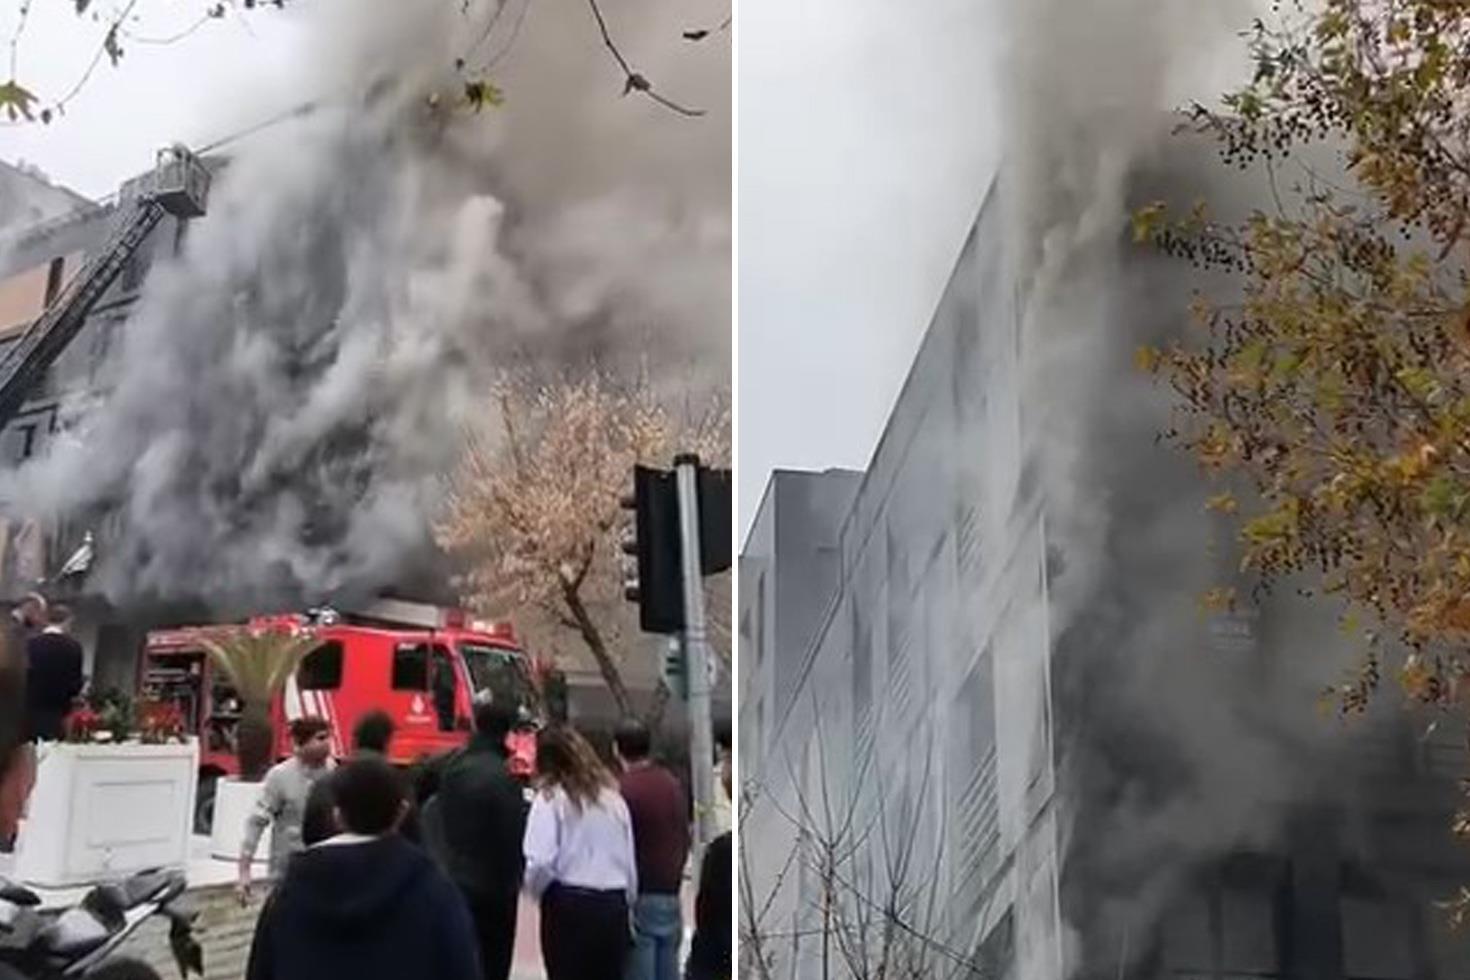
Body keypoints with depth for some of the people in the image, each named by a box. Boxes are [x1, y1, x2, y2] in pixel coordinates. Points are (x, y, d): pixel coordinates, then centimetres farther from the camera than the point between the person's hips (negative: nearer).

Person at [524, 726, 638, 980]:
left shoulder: (551, 797, -3)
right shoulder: (613, 798, 11)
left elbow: (540, 863, -14)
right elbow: (631, 863, 9)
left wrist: (536, 891, 5)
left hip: (568, 905, -4)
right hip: (614, 905, 4)